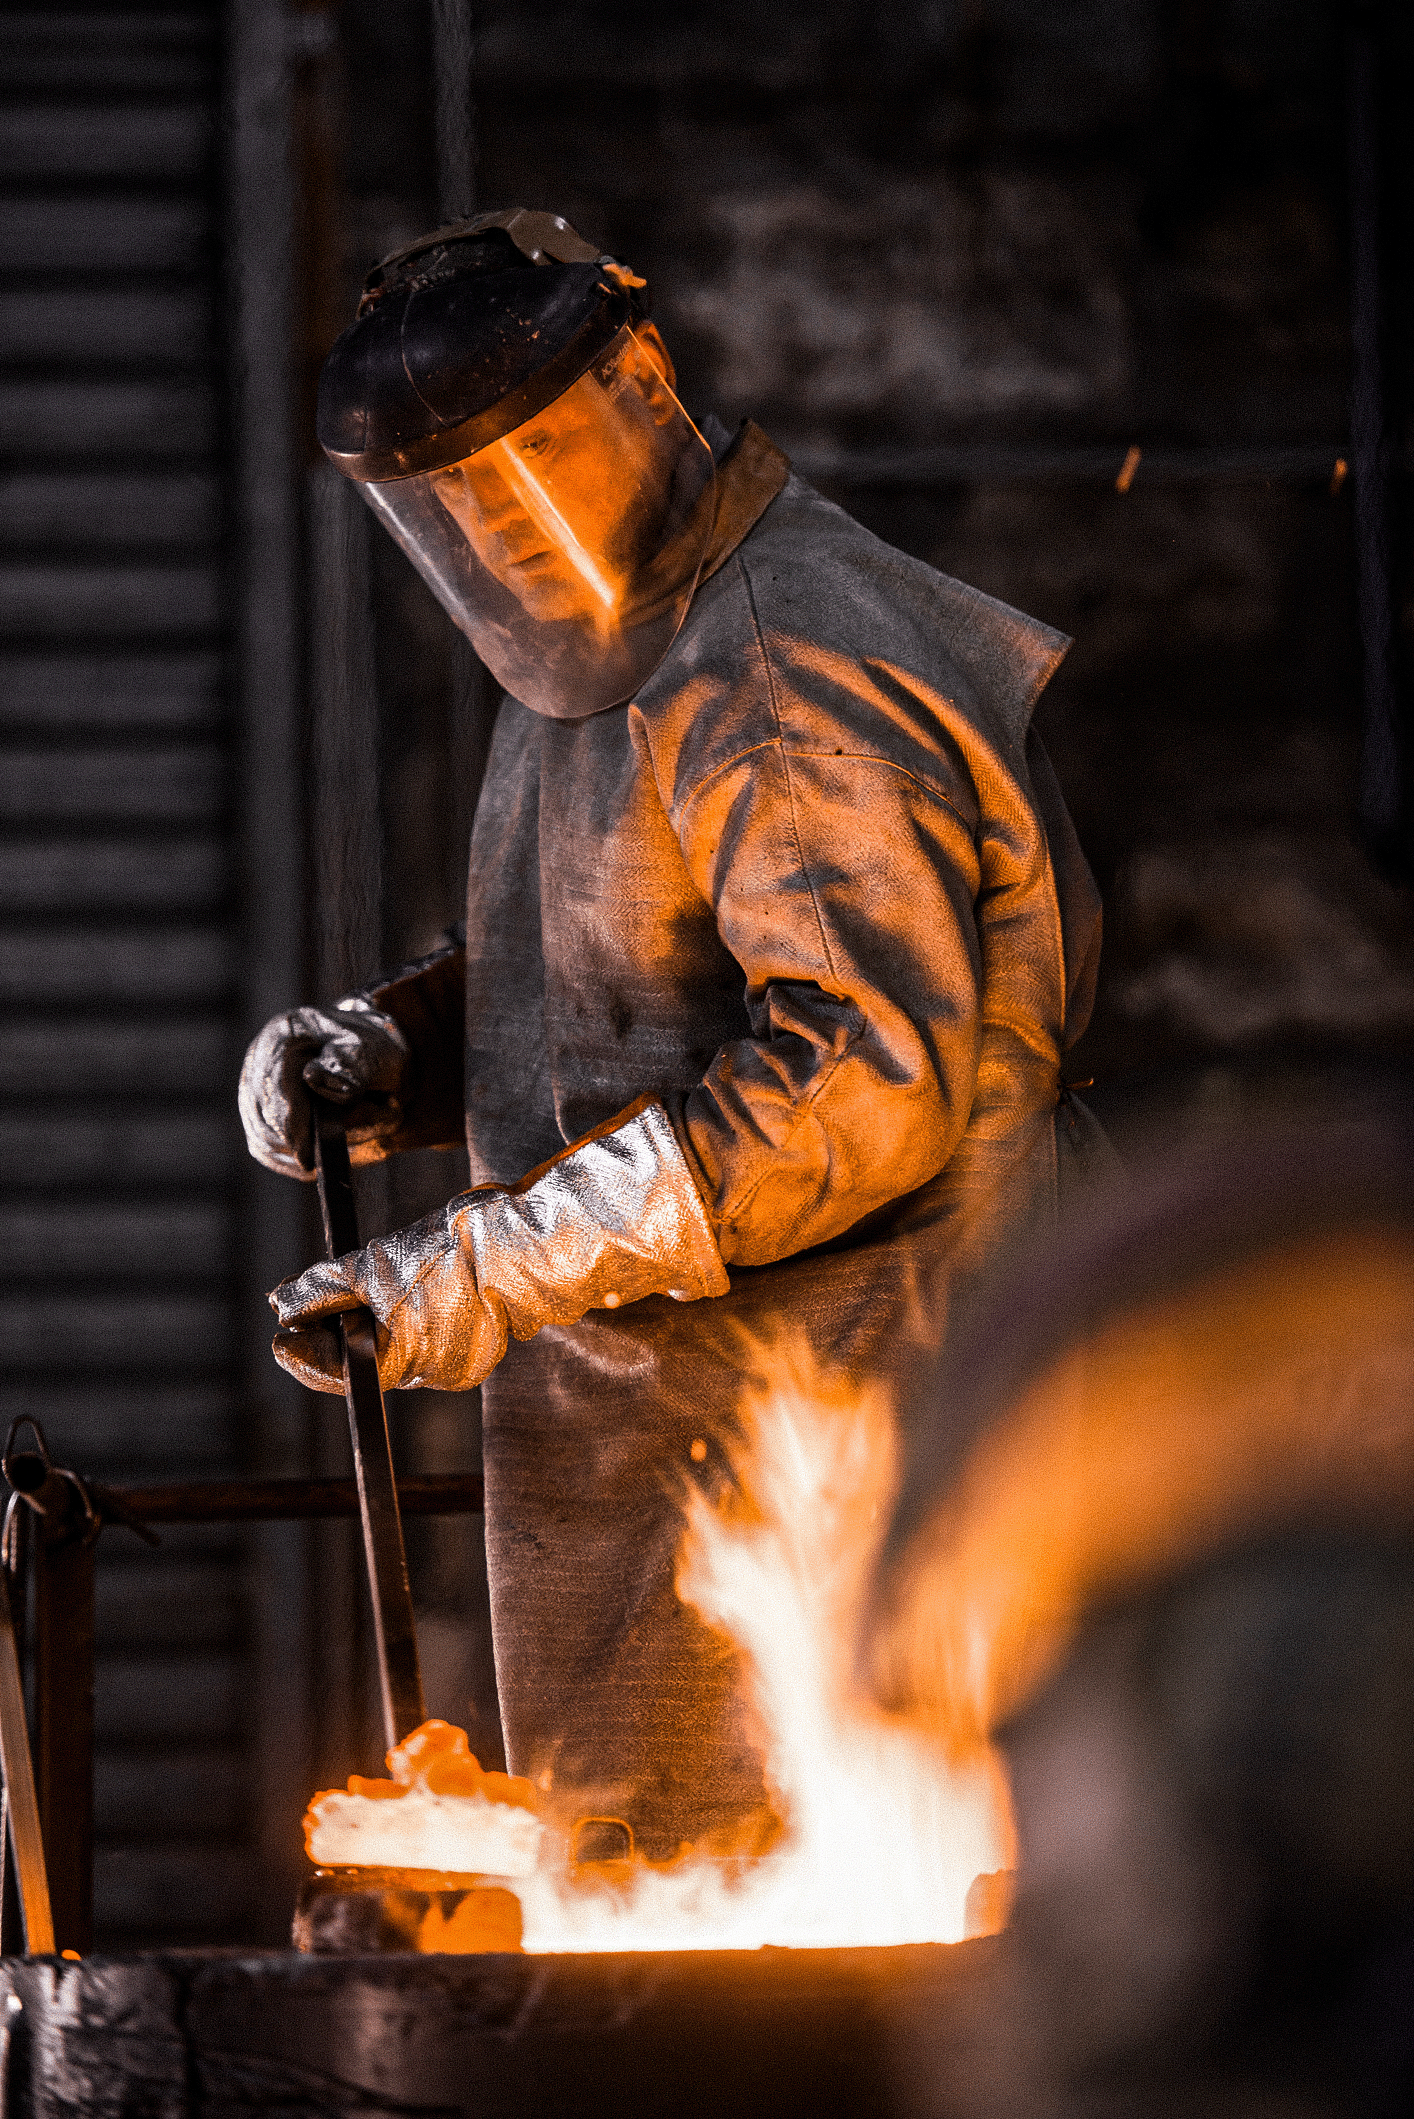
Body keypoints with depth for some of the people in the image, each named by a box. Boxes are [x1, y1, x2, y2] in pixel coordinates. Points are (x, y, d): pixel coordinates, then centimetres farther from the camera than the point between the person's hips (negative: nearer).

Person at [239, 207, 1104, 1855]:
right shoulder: (596, 663, 16)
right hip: (615, 1440, 10)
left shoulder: (799, 684, -17)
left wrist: (494, 1269, -28)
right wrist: (380, 1053, 6)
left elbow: (868, 1078, -27)